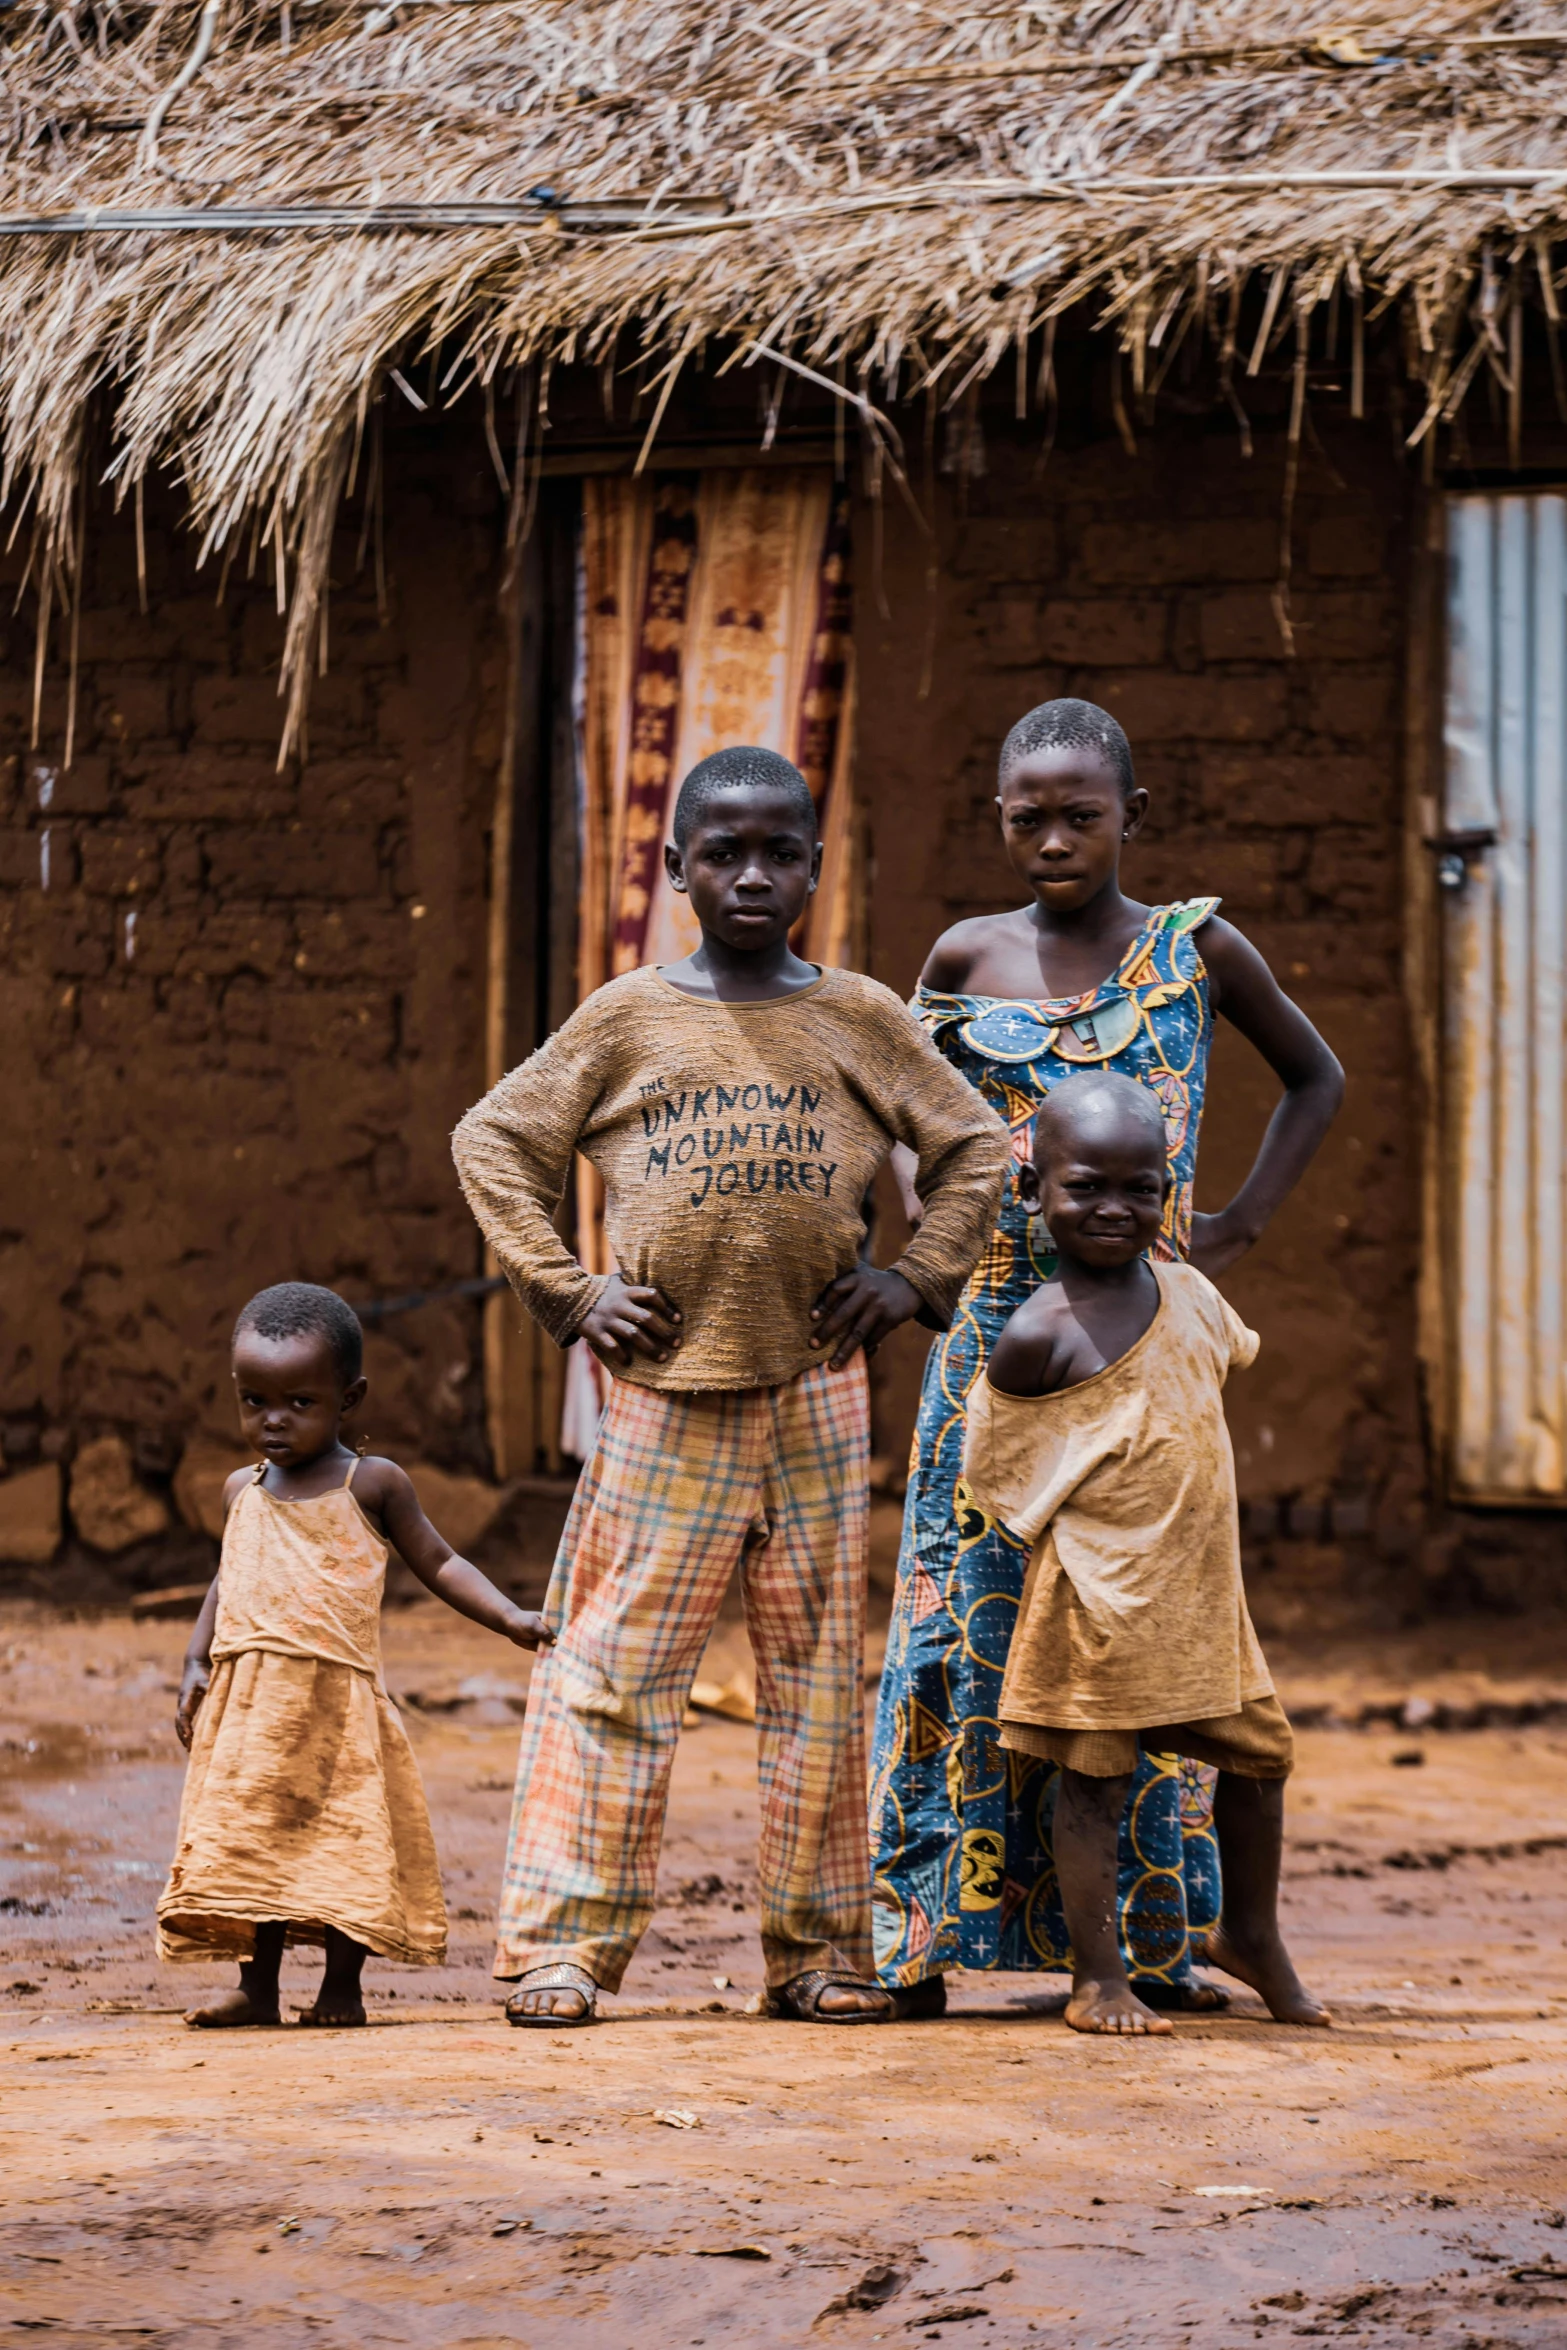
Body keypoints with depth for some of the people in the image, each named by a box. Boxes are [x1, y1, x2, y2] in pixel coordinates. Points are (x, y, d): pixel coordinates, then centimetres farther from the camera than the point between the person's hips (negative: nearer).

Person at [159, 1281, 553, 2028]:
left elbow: (437, 1563, 6)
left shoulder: (372, 1485, 0)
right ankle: (257, 1986, 12)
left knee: (345, 1835, -2)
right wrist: (196, 1664, 12)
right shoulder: (242, 1492, 13)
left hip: (336, 1696, -4)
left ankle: (341, 1985, 7)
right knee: (252, 1837, 5)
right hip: (248, 1702, 4)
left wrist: (509, 1617, -5)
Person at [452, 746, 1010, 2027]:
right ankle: (564, 1942, 1)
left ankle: (820, 1947, 13)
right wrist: (564, 1288, 3)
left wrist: (915, 1277, 5)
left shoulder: (858, 1018, 6)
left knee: (819, 1681, 6)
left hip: (817, 1395, 1)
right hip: (665, 1389, -1)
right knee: (616, 1673, -3)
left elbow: (977, 1148, 15)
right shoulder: (627, 1021, 3)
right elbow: (495, 1141, 10)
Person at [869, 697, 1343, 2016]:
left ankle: (1152, 1940, 5)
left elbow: (1316, 1079, 16)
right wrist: (930, 1215, 4)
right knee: (972, 1609, -2)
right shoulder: (968, 958, 6)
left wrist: (1245, 1225, 5)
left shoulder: (1198, 952, 2)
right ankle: (928, 1938, -1)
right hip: (995, 1328, 1)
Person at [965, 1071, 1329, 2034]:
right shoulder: (1039, 1332, -14)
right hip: (1098, 1594, -6)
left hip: (1201, 1584, 6)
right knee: (1097, 1773, 1)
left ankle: (1252, 1934, 34)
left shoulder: (1189, 1292, 3)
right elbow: (992, 1465, -5)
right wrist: (1073, 1526, -3)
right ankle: (1099, 1978, 12)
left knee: (1259, 1752, 13)